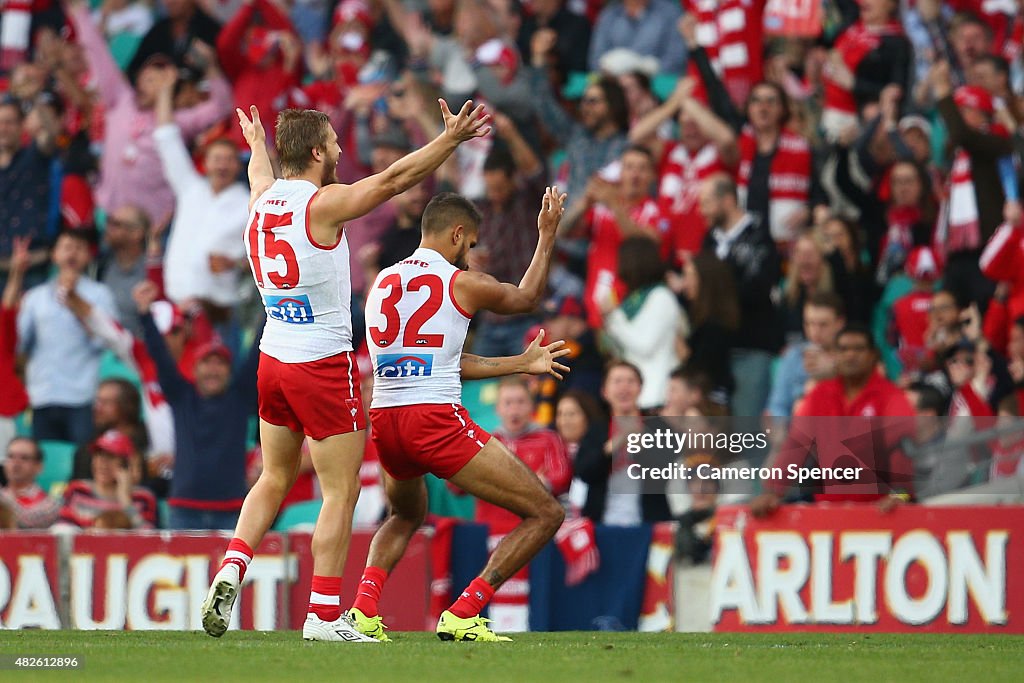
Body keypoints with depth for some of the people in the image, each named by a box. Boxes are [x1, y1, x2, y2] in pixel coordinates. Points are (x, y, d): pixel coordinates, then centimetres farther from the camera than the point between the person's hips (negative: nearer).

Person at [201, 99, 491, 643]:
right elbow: (394, 178, -15)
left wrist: (257, 145, 51)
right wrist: (452, 137, -8)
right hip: (324, 367, -8)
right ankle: (324, 615, -2)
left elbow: (262, 175, 30)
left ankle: (232, 567, 3)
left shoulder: (262, 202, 6)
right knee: (340, 494, -1)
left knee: (274, 479, 21)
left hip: (273, 360, 8)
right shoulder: (322, 205, -15)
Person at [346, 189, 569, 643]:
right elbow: (527, 298, 22)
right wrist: (547, 235, 33)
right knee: (545, 515, 2)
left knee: (406, 516, 37)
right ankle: (462, 615, -6)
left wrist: (519, 363, 35)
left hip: (383, 418, 7)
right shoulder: (463, 283, 0)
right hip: (436, 420, -7)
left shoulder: (383, 283, 19)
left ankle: (363, 609, 11)